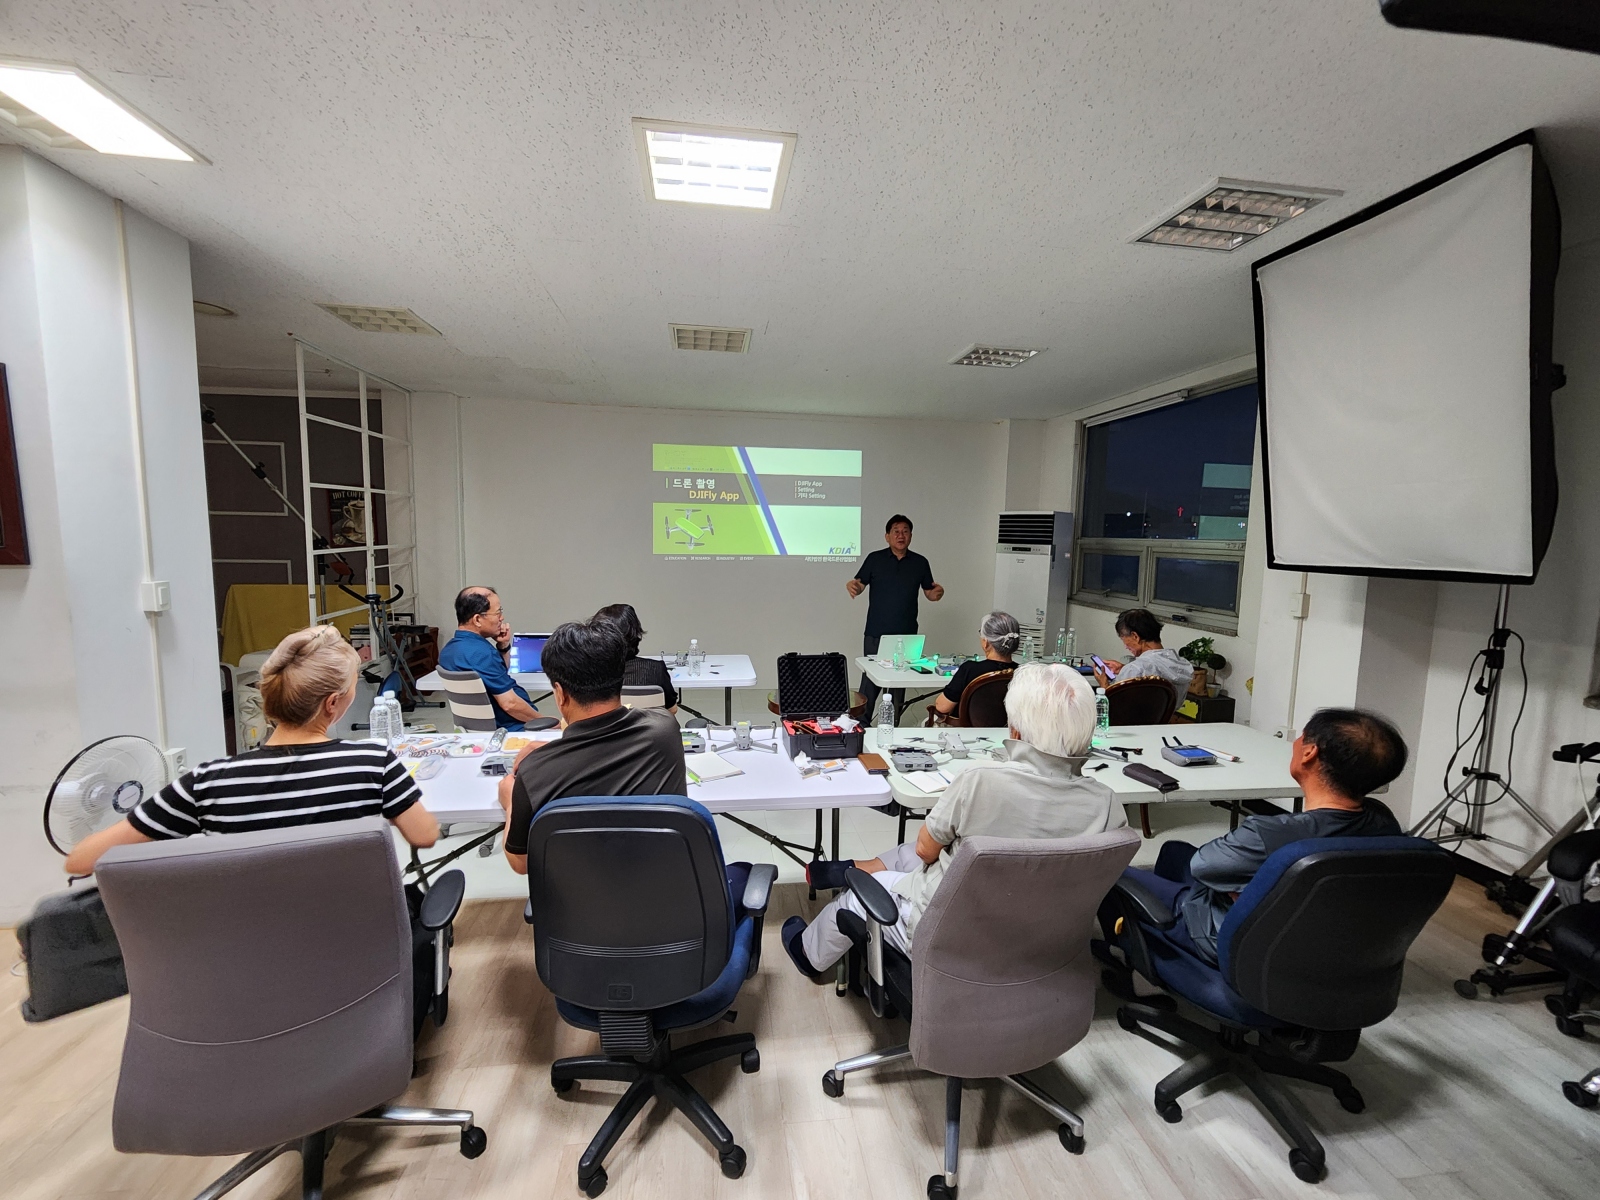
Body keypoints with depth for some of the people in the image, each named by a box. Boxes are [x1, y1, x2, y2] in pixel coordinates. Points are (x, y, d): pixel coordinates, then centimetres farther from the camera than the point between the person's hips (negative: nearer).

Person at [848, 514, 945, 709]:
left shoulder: (920, 562, 6)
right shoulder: (875, 559, 2)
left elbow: (929, 592, 10)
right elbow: (859, 586, 2)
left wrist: (937, 593, -13)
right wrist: (851, 586, -21)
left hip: (906, 635, 2)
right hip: (875, 634, -2)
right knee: (870, 679, -1)